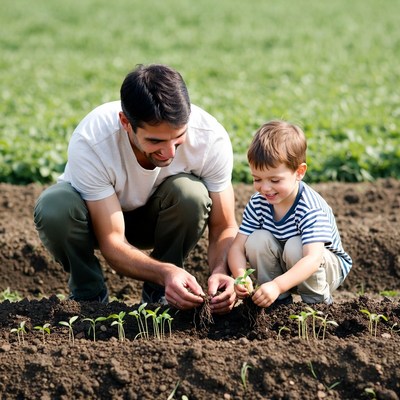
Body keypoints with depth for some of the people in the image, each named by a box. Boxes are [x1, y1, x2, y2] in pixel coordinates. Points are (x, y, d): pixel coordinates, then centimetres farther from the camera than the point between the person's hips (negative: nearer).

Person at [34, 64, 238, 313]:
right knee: (54, 206, -35)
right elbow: (112, 242, -33)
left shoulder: (211, 138, -30)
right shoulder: (89, 143, -36)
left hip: (157, 217, 2)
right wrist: (165, 272, -51)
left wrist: (221, 271, -42)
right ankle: (89, 295, -6)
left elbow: (224, 226, -21)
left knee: (190, 193, -32)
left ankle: (159, 293, -7)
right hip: (97, 217, -1)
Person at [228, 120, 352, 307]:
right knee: (257, 240, -21)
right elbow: (237, 248, -16)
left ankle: (318, 301, -11)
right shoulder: (258, 203, -14)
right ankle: (280, 300, -8)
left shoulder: (311, 209, -31)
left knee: (295, 247, -34)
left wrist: (277, 285, -57)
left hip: (328, 267, -5)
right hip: (282, 268, 5)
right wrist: (241, 276, -39)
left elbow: (313, 259, -43)